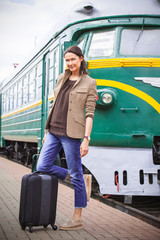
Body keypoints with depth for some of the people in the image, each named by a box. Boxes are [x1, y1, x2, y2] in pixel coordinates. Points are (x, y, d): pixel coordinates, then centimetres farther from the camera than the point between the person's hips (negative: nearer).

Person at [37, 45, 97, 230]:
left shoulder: (89, 83, -2)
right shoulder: (62, 79, 16)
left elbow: (89, 114, -8)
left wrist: (86, 139, -16)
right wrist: (47, 131, 16)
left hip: (71, 133, -7)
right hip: (54, 131, 7)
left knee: (76, 174, -1)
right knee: (42, 167, 1)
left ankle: (77, 219, 7)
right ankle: (70, 176, 25)